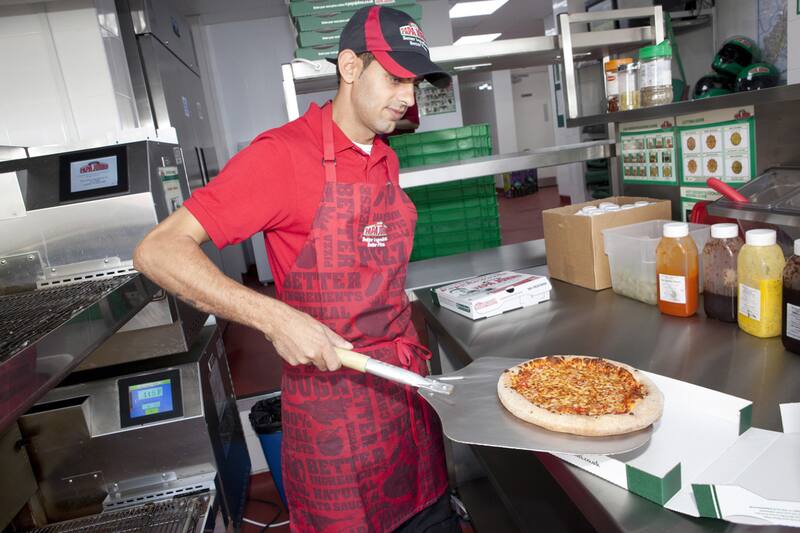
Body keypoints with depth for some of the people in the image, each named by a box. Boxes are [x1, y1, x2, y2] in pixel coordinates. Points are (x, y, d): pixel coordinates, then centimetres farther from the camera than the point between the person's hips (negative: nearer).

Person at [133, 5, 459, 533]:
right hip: (333, 399, -6)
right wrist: (274, 317, -29)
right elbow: (158, 251, -18)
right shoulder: (283, 153, -15)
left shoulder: (386, 160, 8)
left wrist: (409, 344, 11)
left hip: (406, 382, 7)